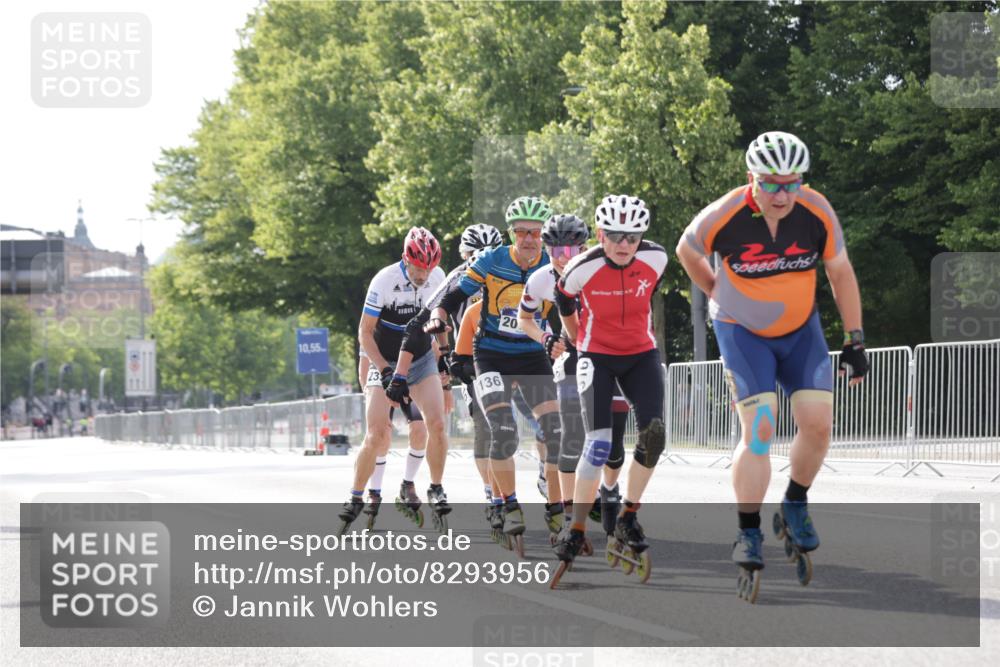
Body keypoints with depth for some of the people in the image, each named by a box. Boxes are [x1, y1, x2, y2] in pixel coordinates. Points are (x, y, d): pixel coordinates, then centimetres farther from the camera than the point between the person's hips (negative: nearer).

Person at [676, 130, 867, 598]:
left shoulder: (817, 212, -18)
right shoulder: (724, 216, -25)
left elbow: (840, 273, -4)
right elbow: (686, 250, -2)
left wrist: (854, 341, -2)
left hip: (801, 330, 3)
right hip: (742, 331, -3)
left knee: (818, 420, -9)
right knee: (759, 427, -16)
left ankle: (795, 504, 17)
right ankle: (748, 533, -6)